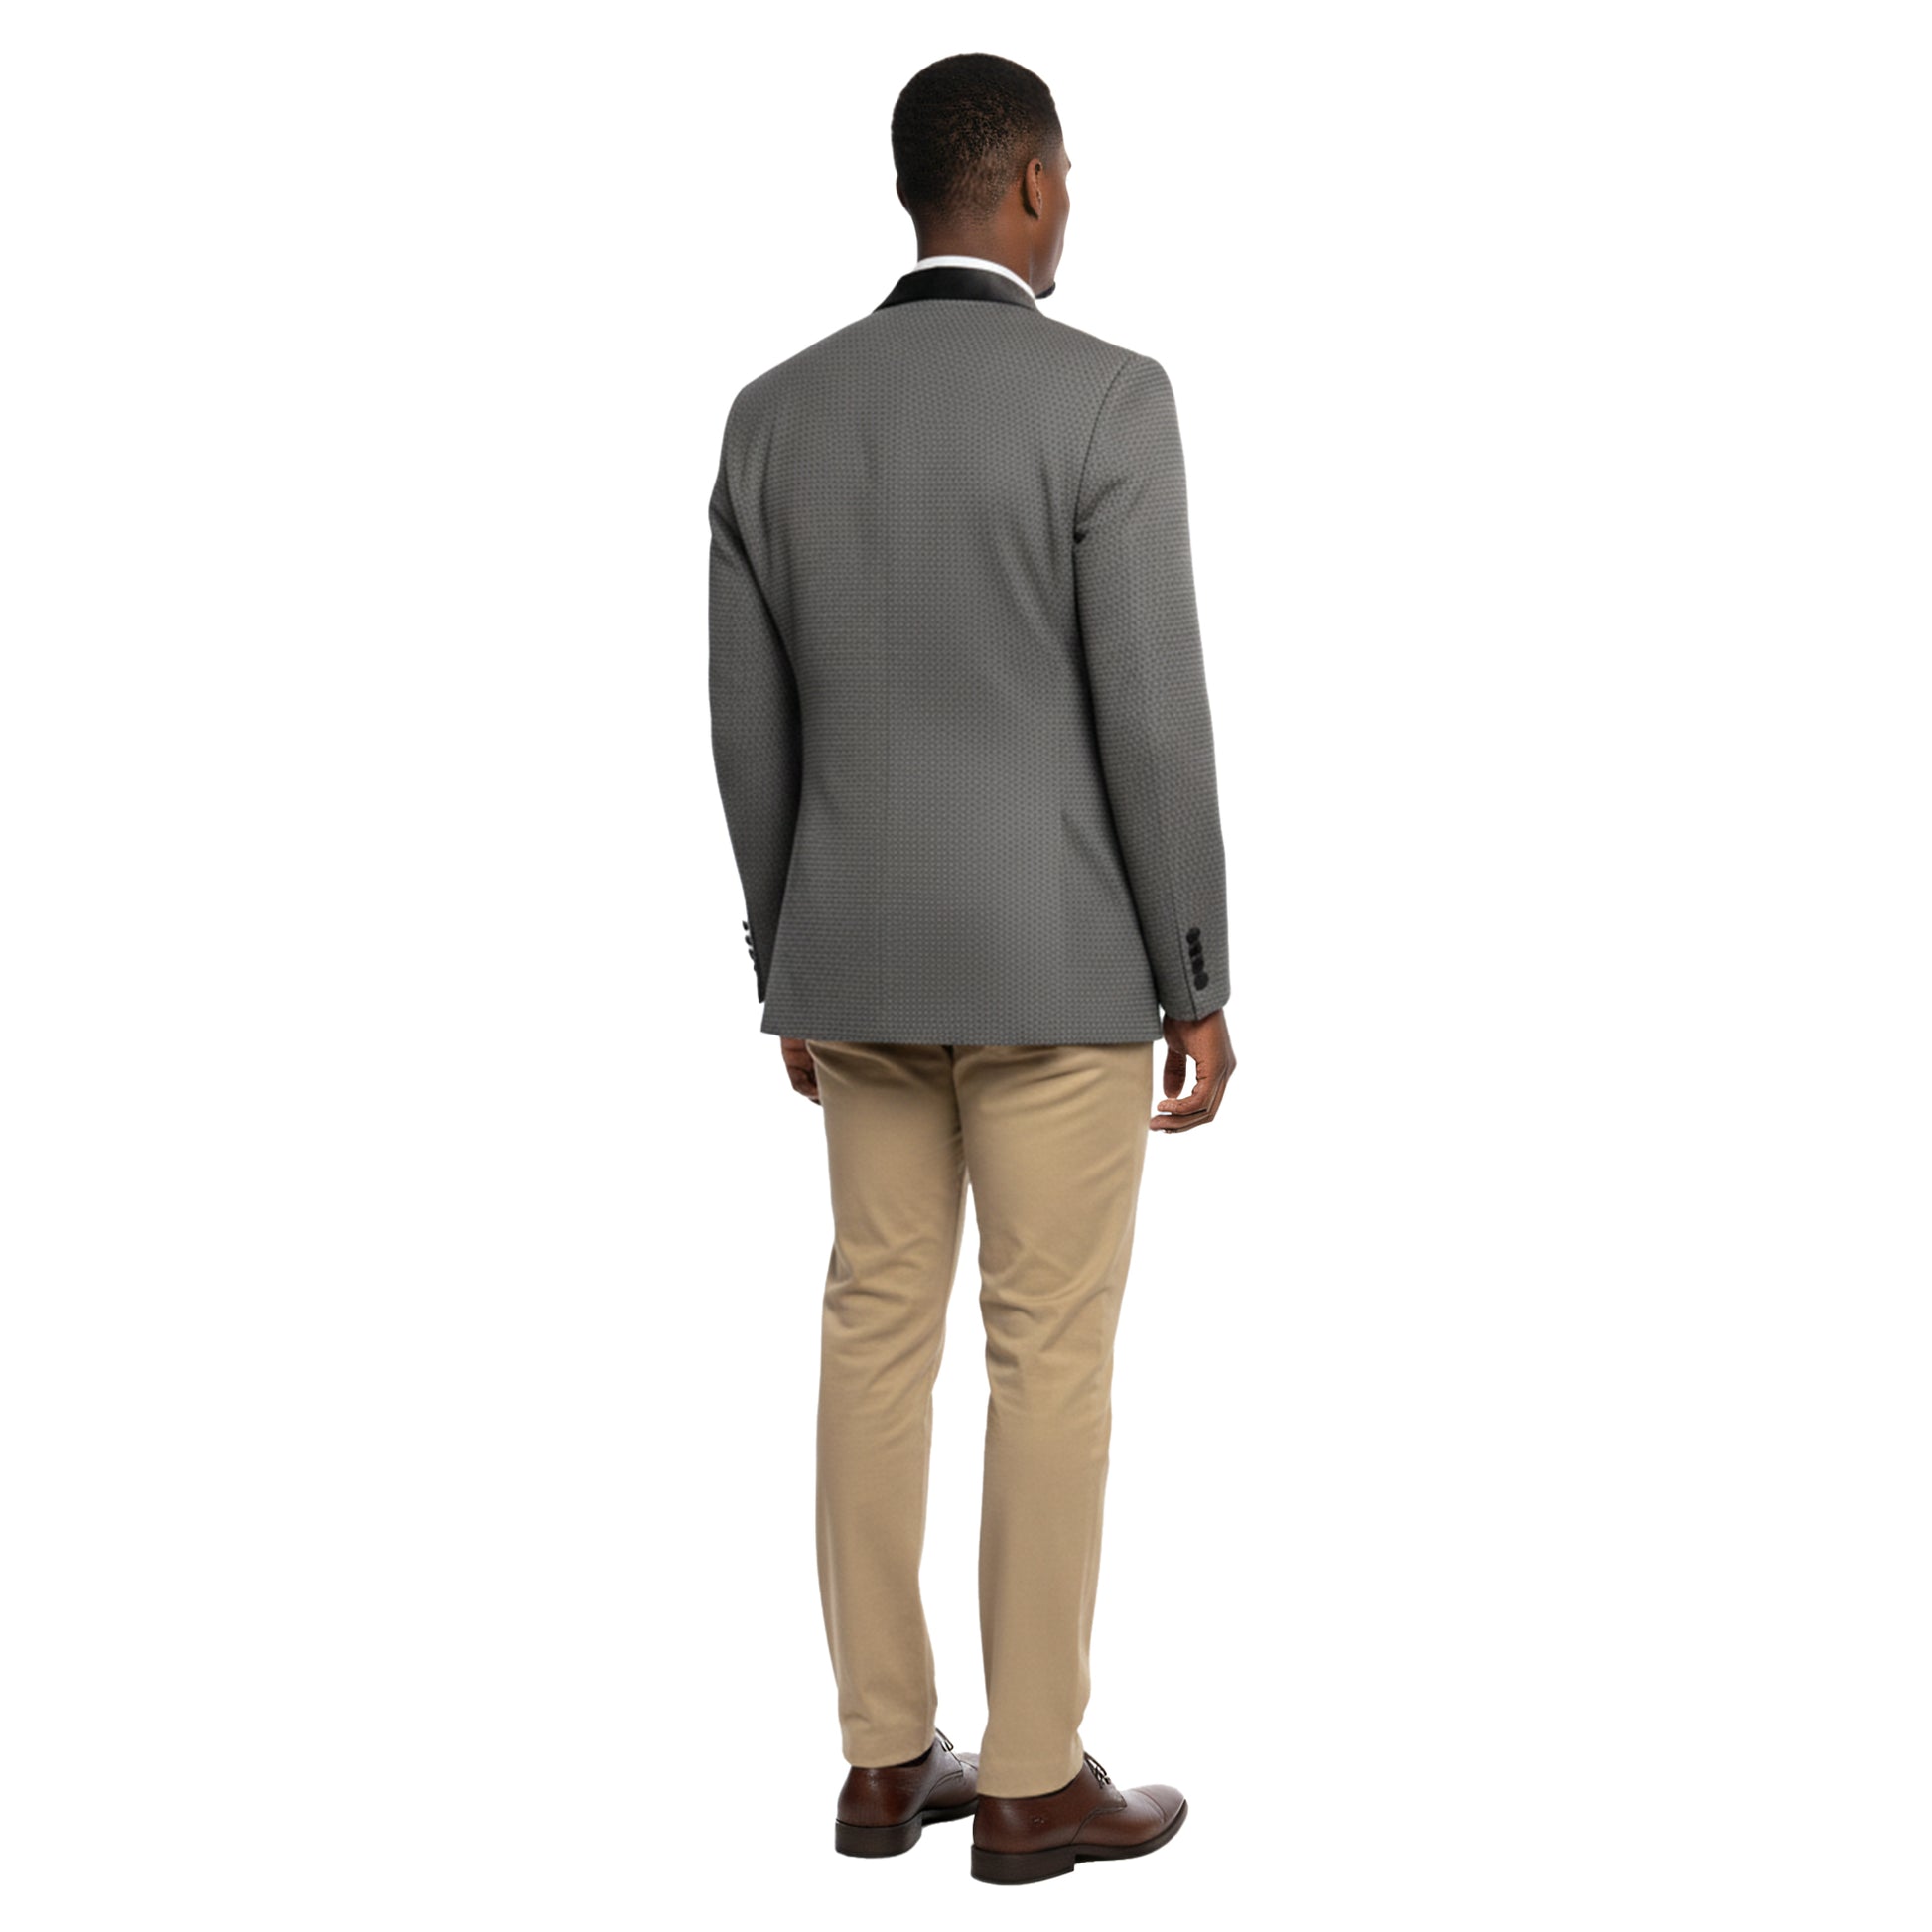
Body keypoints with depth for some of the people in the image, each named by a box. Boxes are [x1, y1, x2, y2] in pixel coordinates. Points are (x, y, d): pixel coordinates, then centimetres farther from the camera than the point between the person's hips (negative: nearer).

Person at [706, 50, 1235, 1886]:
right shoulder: (1108, 397, -13)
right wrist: (1197, 984, -7)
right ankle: (1031, 1779, 11)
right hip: (1056, 962, -5)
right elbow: (1152, 720, -15)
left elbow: (750, 729, 6)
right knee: (1052, 1359, 3)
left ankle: (883, 1754, 18)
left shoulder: (774, 410, 3)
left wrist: (788, 968, 15)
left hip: (860, 954, 5)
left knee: (877, 1334, 11)